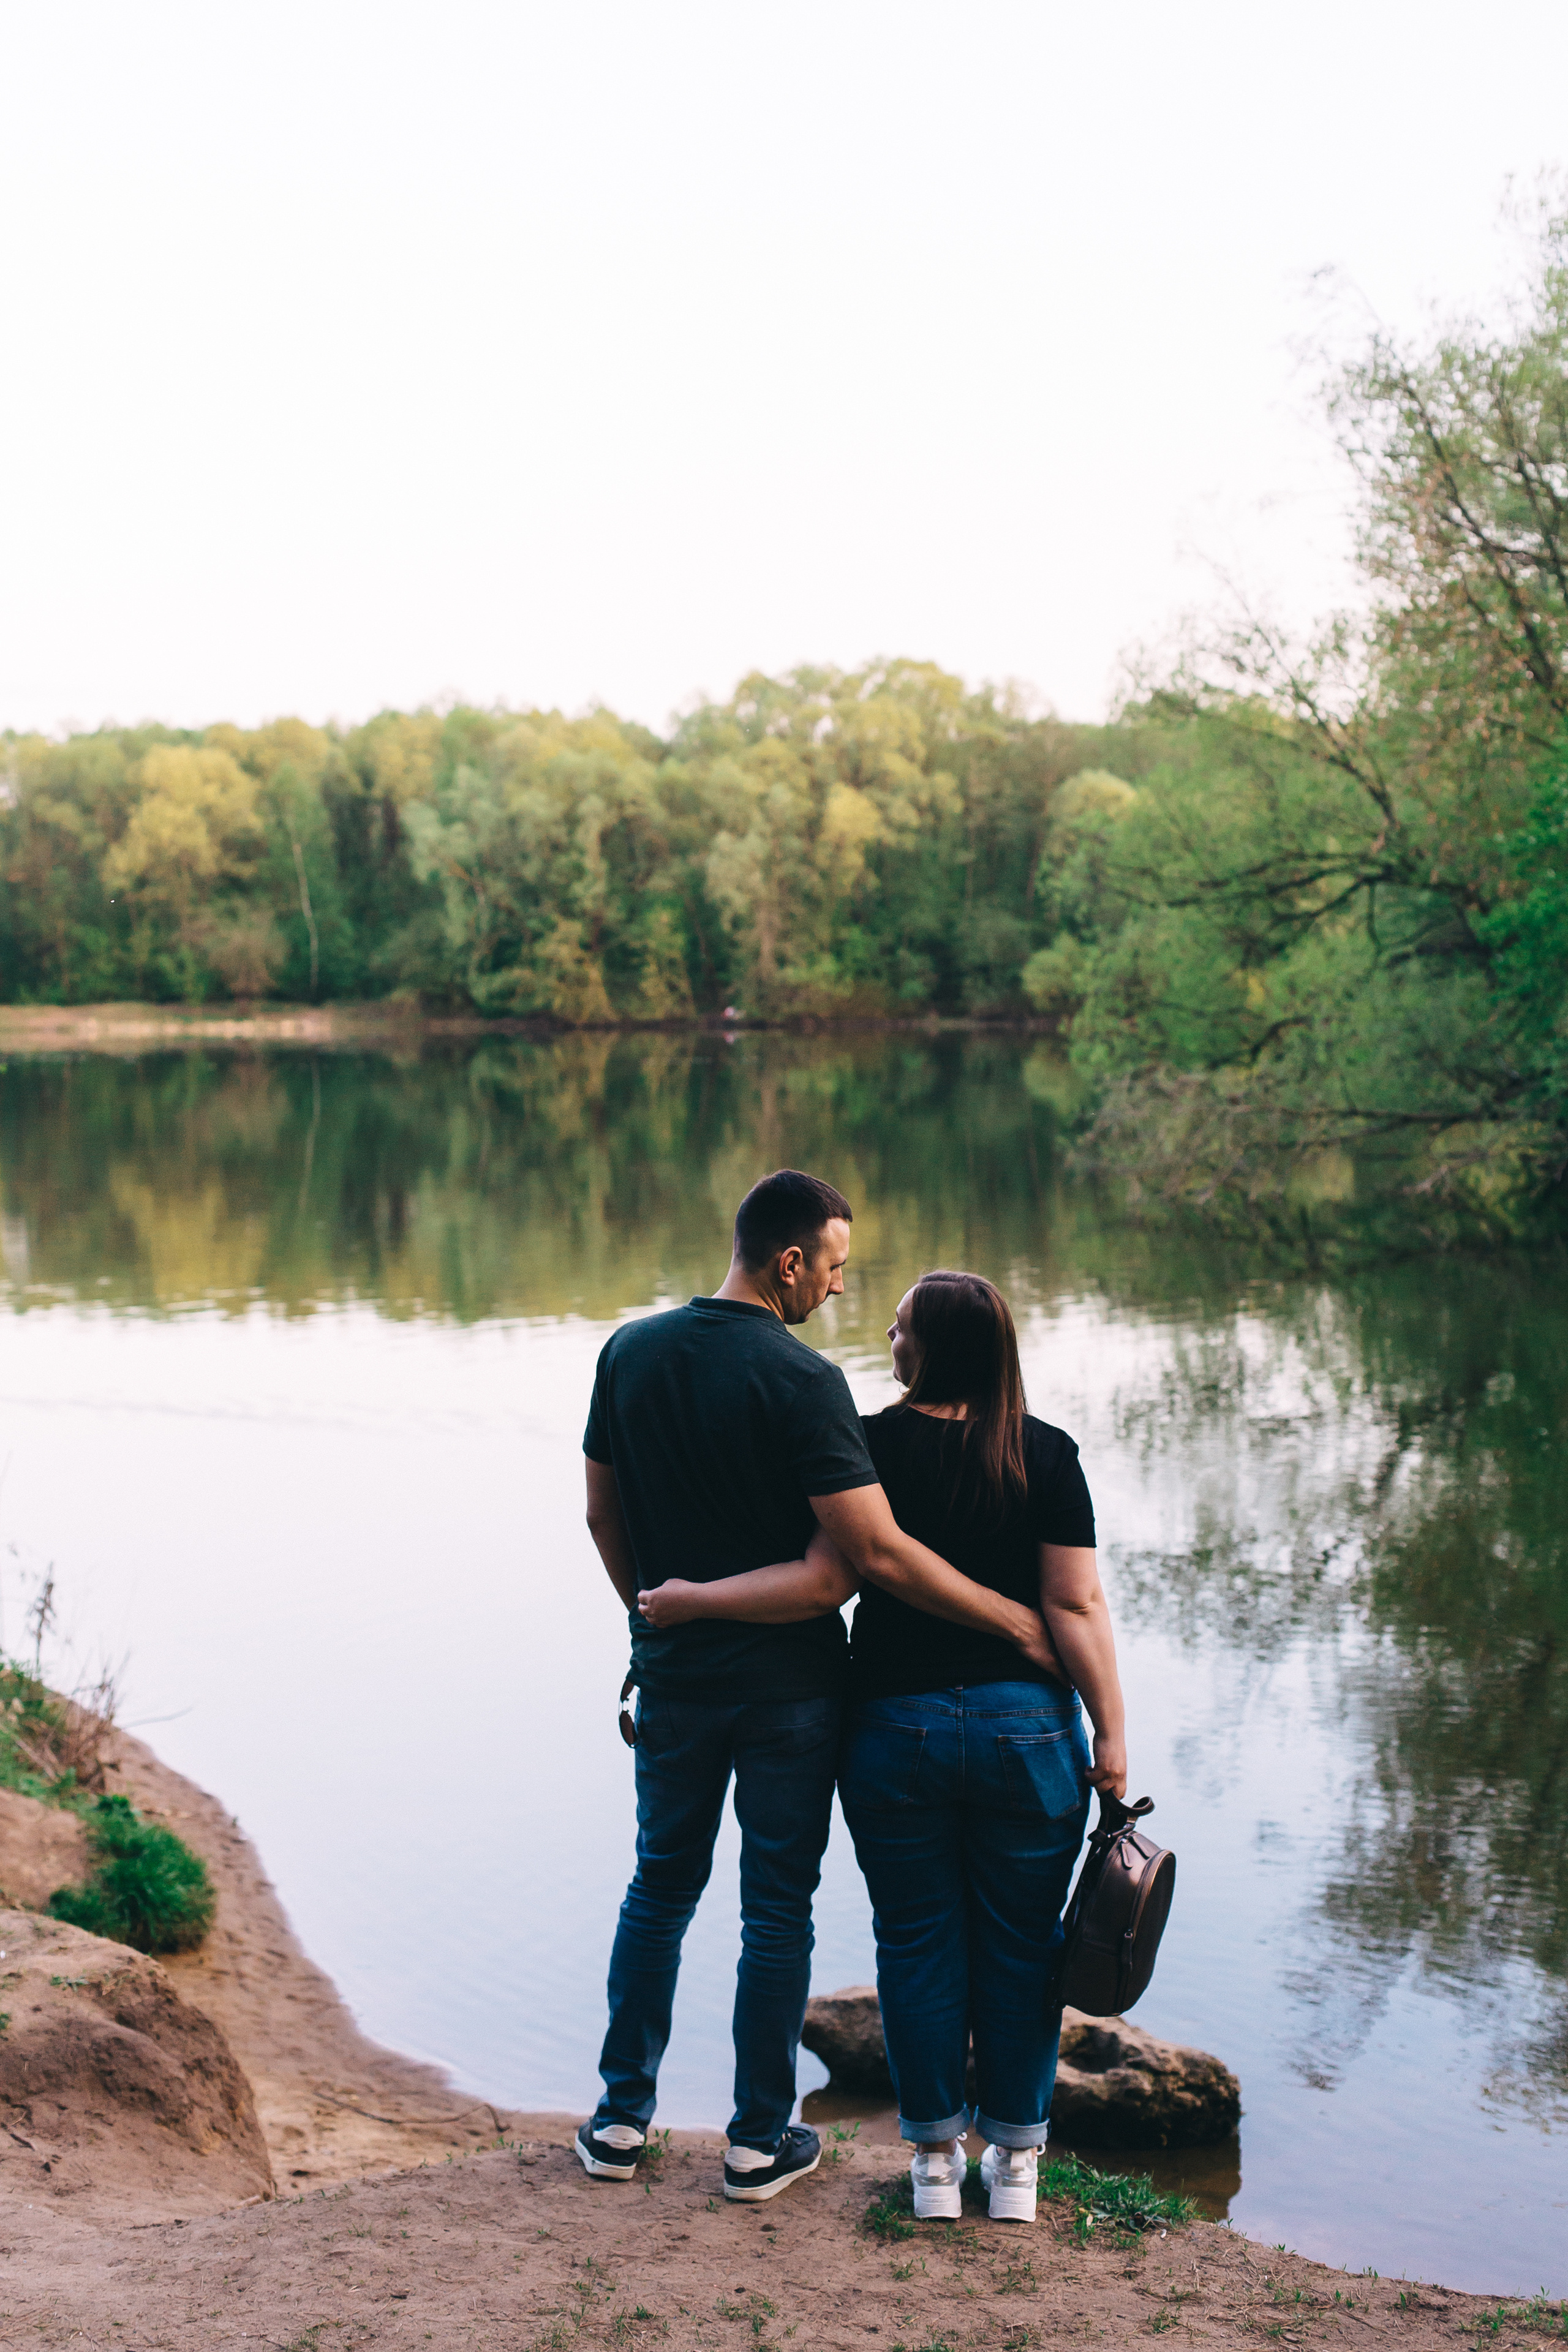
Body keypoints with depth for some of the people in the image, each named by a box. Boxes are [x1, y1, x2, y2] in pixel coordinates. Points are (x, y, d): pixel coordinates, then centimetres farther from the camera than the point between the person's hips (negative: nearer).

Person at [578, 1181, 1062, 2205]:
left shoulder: (630, 1352, -1)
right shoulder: (803, 1380, -19)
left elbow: (603, 1516, 6)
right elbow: (877, 1553, -22)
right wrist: (1013, 1617, -14)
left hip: (674, 1673, 5)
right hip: (788, 1685, -4)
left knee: (662, 1884, 18)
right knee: (778, 1907, 8)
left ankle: (624, 2117, 24)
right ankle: (761, 2140, 17)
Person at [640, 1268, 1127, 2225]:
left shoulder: (871, 1447, -8)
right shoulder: (1046, 1455, -5)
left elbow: (826, 1580, -14)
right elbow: (1077, 1605, -7)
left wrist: (696, 1599, -5)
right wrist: (1111, 1733, -2)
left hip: (896, 1726, 0)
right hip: (1027, 1728, 1)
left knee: (917, 1939, 12)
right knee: (1019, 1942, 12)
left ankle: (935, 2154, 21)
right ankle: (1016, 2156, 21)